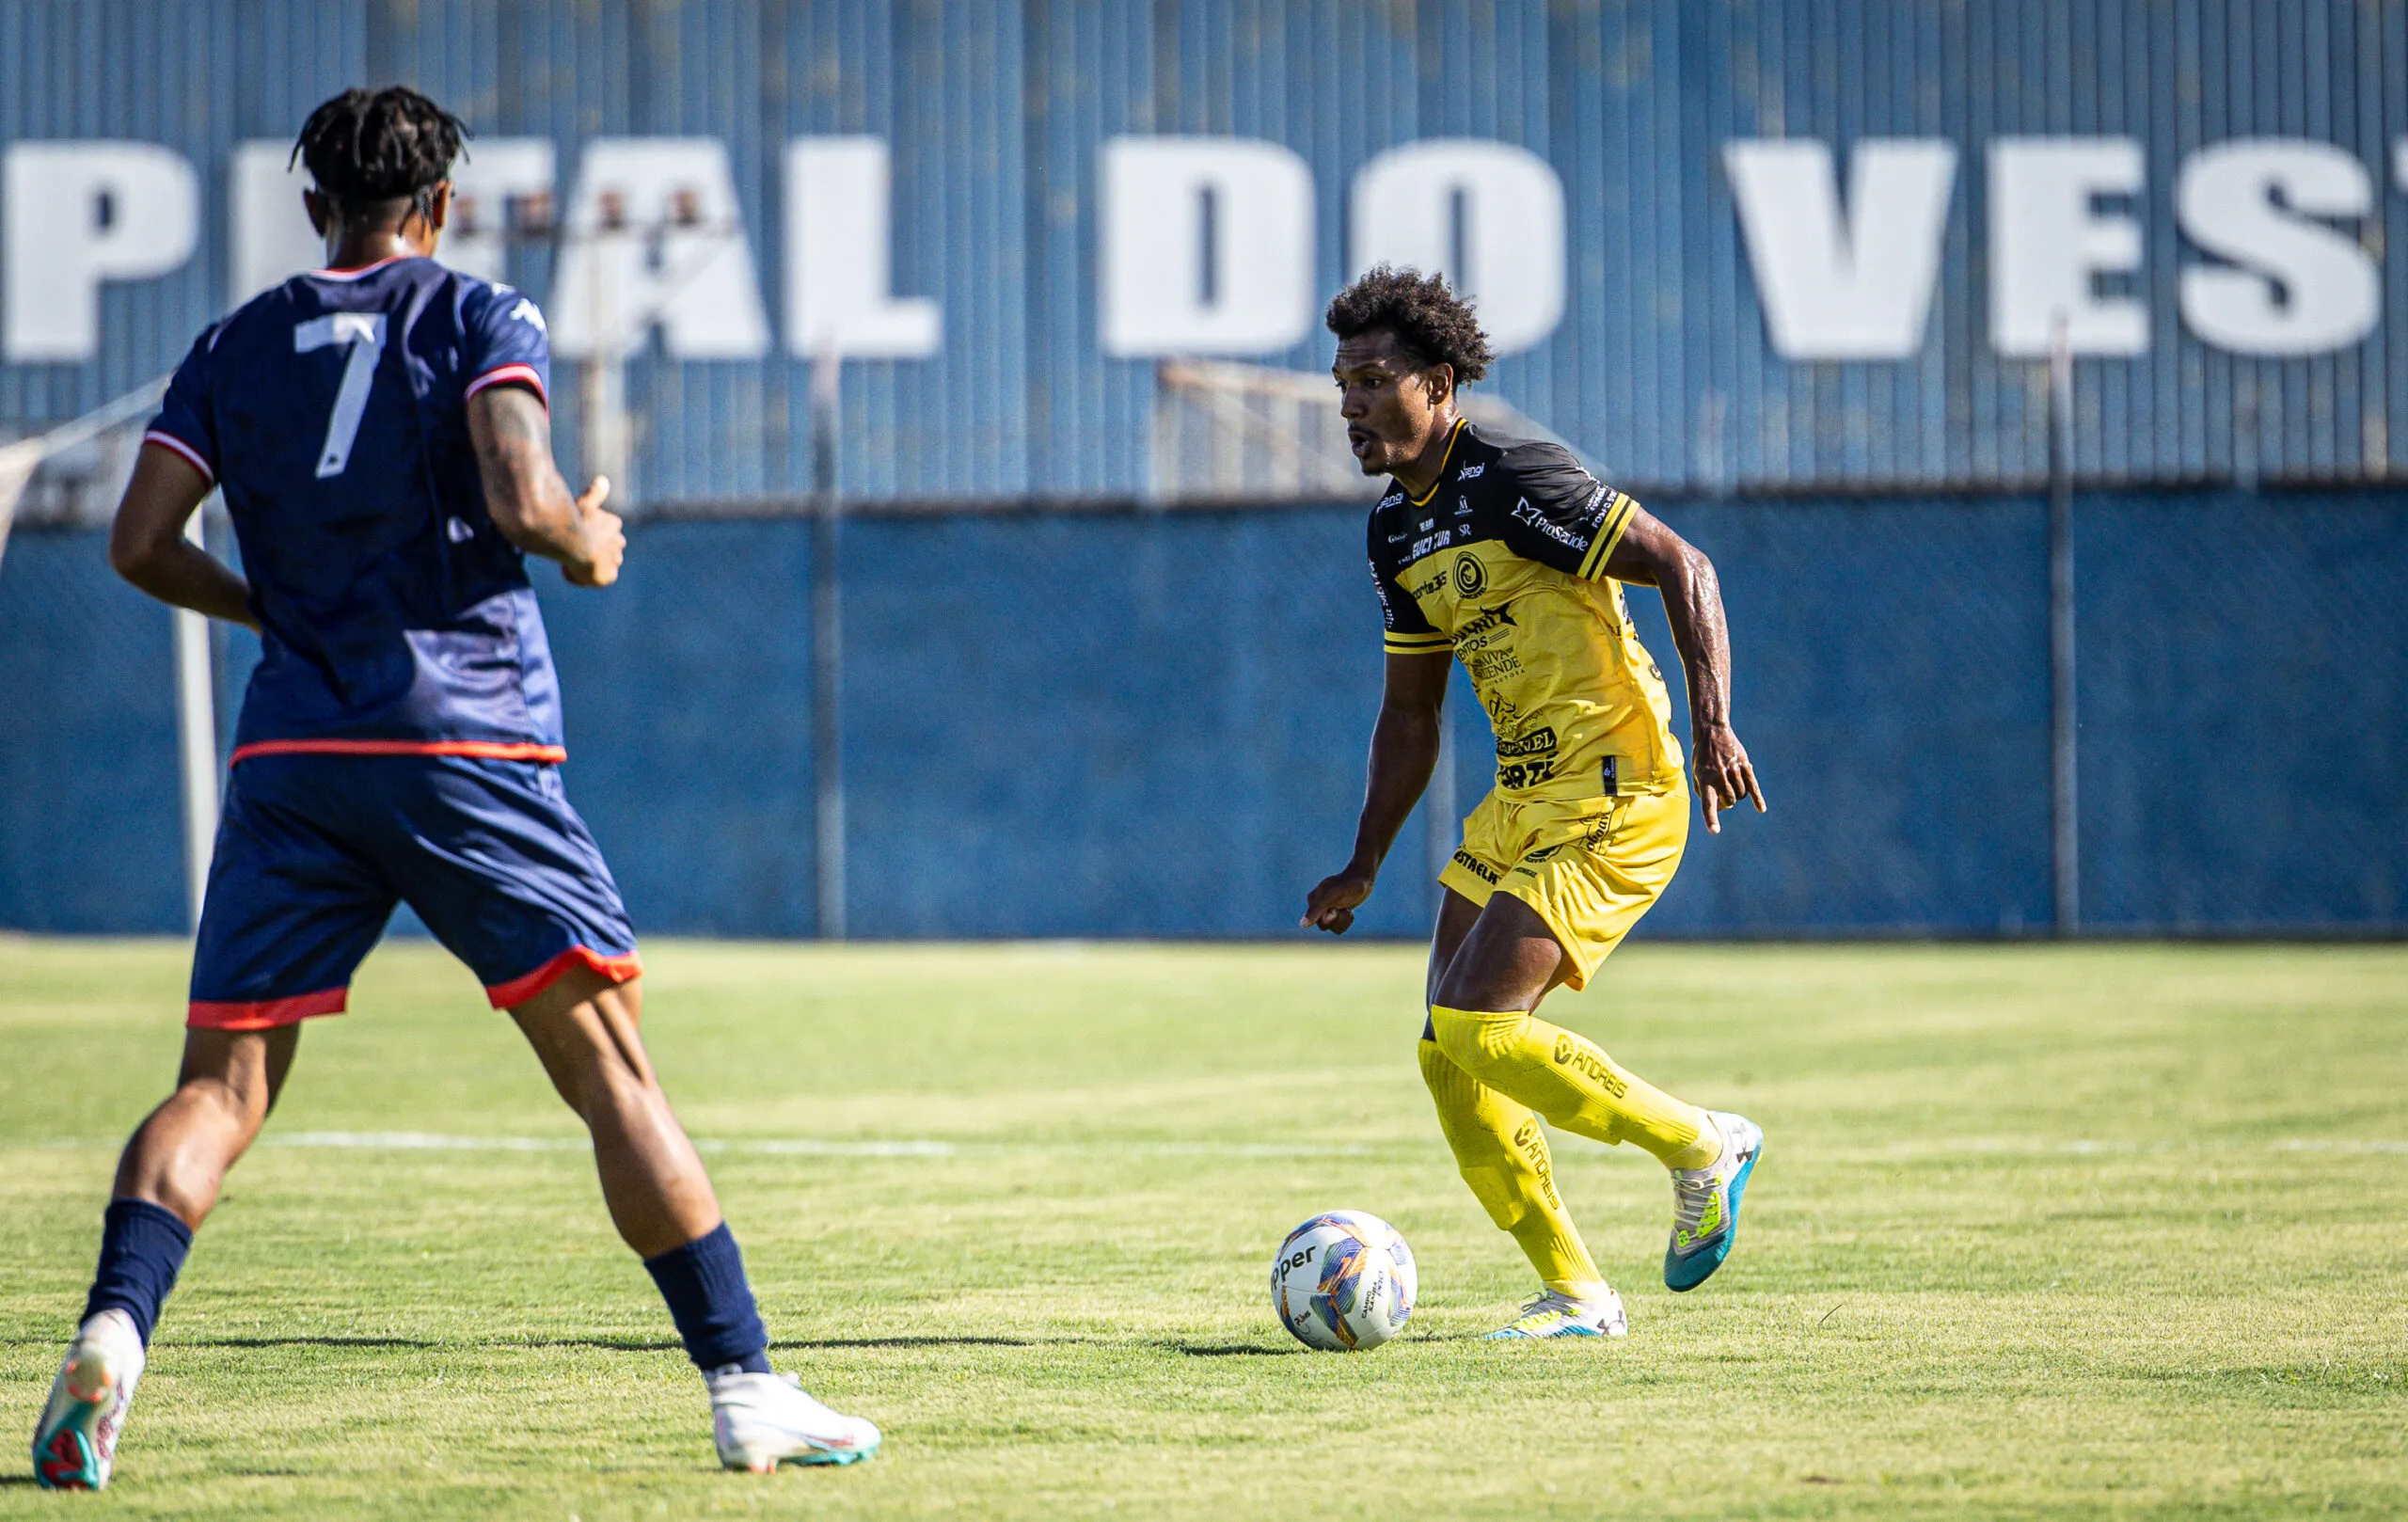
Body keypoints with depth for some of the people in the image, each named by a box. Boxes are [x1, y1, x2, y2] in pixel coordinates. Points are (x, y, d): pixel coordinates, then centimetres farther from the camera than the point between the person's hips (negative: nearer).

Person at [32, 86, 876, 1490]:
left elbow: (142, 545, 7)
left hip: (291, 760, 3)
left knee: (222, 1085, 5)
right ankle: (747, 1388, -3)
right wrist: (591, 546, 7)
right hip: (468, 742, -3)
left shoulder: (235, 349, 13)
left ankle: (115, 1327, -19)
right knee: (613, 1070, 0)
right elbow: (522, 501, -13)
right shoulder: (484, 320, 3)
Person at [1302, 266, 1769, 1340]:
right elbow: (1410, 713, 22)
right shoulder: (1395, 530, 12)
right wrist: (1365, 866, 18)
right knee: (1448, 1054, 1)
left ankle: (1702, 1147, 1)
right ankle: (1574, 1293, 10)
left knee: (1477, 1023, -18)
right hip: (1521, 800, 9)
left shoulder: (1513, 478, -15)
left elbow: (1682, 568, -17)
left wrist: (1712, 722, -27)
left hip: (1614, 798, -9)